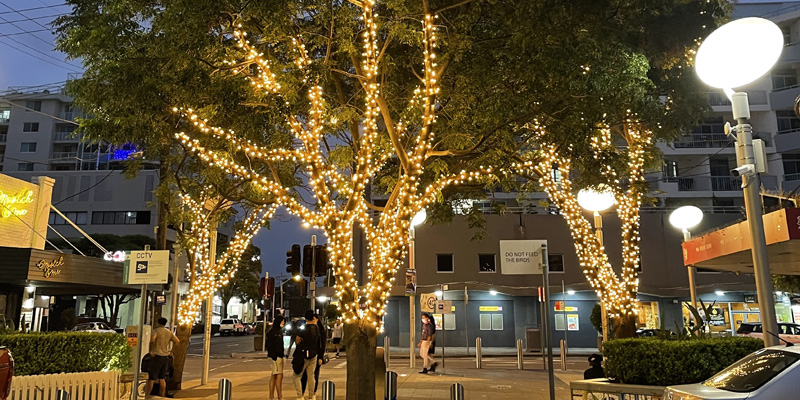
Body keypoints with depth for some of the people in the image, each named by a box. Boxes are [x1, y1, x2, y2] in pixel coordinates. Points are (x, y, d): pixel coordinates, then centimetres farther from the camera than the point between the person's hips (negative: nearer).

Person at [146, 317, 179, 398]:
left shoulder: (156, 331, -8)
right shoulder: (169, 332, 11)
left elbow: (152, 339, -28)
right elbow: (177, 341, 9)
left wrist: (151, 350, -18)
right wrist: (171, 351, 13)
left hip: (157, 356, -6)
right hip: (166, 357, 6)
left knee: (151, 378, 0)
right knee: (162, 378, 13)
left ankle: (147, 395, 1)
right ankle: (162, 396, 16)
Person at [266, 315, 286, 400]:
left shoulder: (280, 331, 15)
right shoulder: (271, 332, -14)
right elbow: (270, 346, -18)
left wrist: (283, 355, 16)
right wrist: (274, 357, -20)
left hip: (279, 356, 9)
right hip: (275, 357, -9)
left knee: (273, 377, 11)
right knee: (279, 376, -8)